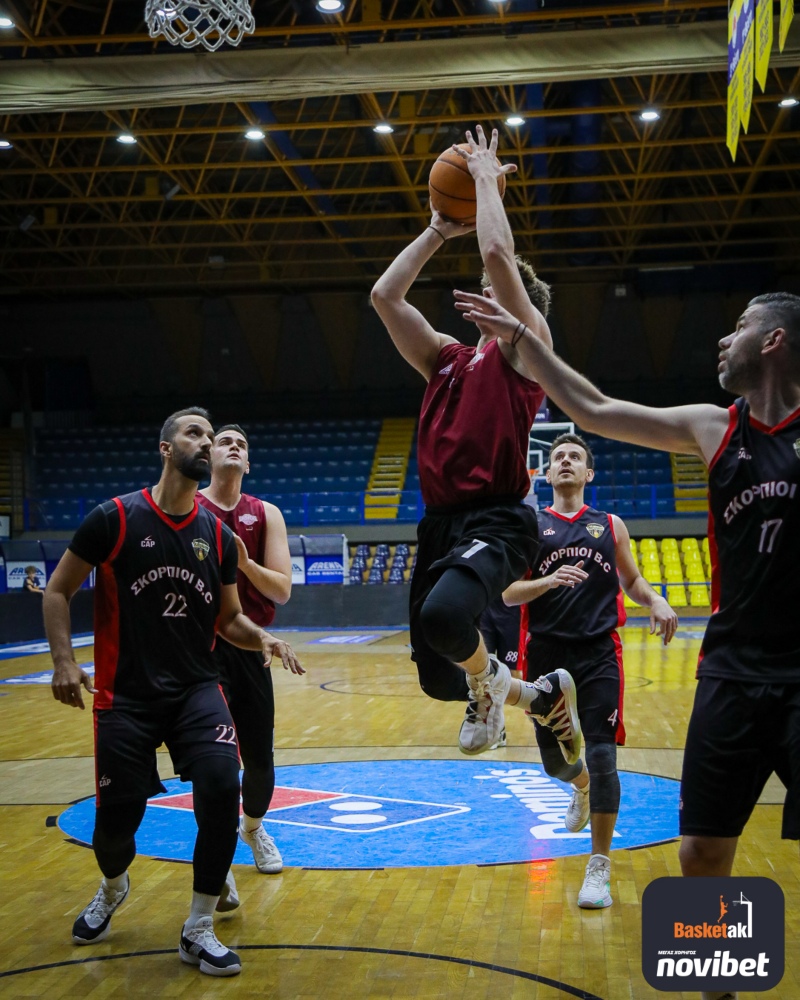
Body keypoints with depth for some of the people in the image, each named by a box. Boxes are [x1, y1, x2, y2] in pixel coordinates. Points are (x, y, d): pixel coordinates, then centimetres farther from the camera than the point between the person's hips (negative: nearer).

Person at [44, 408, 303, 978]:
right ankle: (113, 889, 41)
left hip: (197, 688, 2)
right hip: (126, 692, -2)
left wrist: (263, 638, -9)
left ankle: (199, 930, 2)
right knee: (118, 814, 2)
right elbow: (58, 590, 1)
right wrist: (64, 659, -11)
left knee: (222, 790, -17)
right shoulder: (114, 519, -6)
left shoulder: (219, 535, 4)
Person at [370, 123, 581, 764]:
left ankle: (488, 676, 0)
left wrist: (486, 180, 2)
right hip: (441, 520, 8)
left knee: (442, 614, -36)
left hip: (497, 520, -7)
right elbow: (384, 295, 15)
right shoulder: (445, 359, 20)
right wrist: (439, 231, 20)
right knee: (437, 677, 11)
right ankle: (547, 695, 38)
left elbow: (498, 252, -11)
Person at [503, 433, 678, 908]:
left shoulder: (611, 525, 9)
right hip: (547, 654, 1)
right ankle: (582, 788, 48)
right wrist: (549, 580, -22)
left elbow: (632, 579, 17)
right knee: (555, 758, 11)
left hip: (599, 654, -1)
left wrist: (657, 602, -6)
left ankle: (600, 866, 2)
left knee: (601, 756, -10)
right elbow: (508, 593, -2)